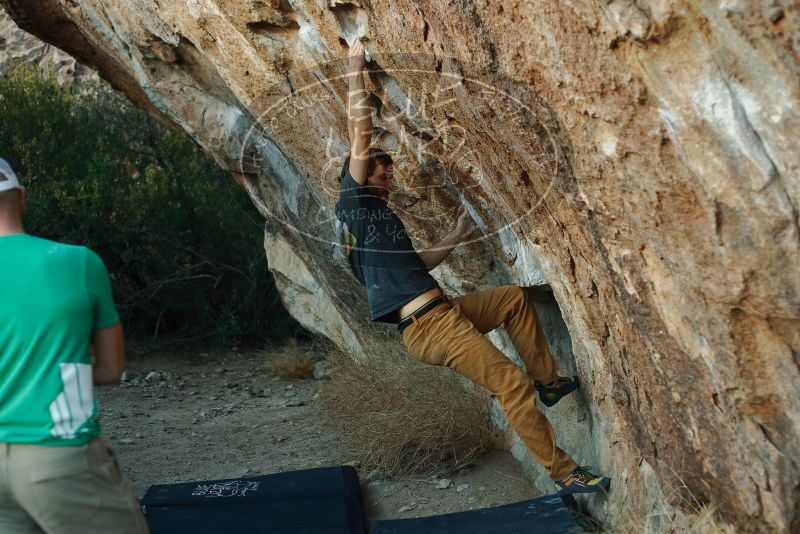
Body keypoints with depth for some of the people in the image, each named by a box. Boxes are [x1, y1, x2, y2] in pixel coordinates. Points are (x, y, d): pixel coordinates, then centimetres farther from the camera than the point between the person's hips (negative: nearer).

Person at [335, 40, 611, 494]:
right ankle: (564, 472, -4)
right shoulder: (355, 203, -3)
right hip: (428, 326, -10)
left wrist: (458, 236, 32)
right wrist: (356, 72, -4)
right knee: (512, 383, -13)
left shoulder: (382, 217, 23)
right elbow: (361, 133, -10)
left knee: (516, 298, 22)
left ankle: (549, 379, 25)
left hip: (446, 311, 10)